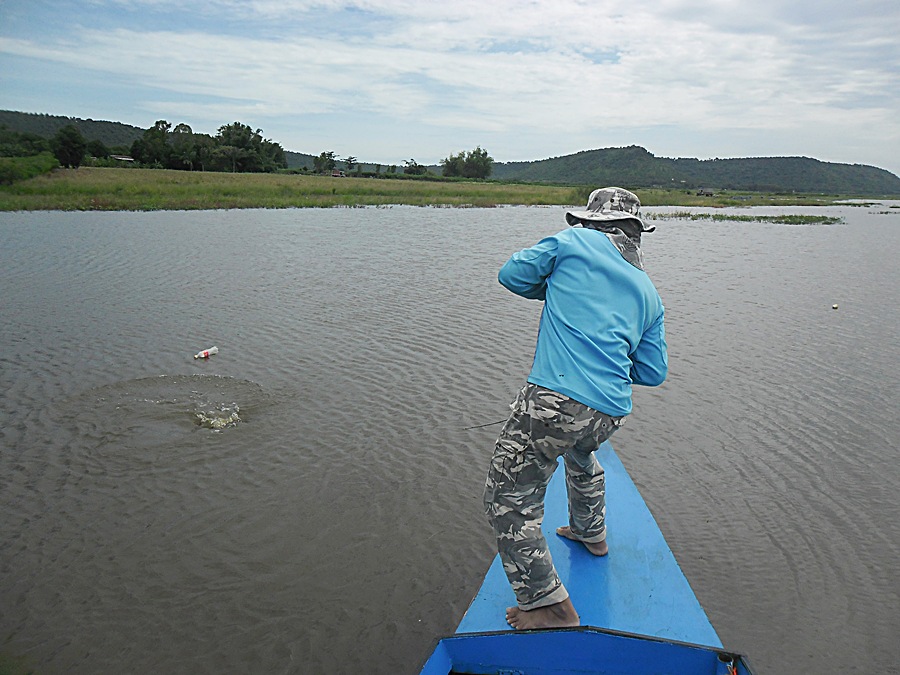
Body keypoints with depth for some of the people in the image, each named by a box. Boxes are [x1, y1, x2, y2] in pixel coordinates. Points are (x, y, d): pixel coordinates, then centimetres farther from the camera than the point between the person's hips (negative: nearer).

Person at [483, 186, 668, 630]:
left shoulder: (574, 241, 5)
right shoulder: (648, 293, 18)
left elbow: (512, 274, 10)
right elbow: (654, 372, 18)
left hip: (554, 402, -7)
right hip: (611, 414, 7)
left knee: (508, 502, 5)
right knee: (580, 452, 40)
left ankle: (550, 605, 7)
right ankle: (591, 533, 59)